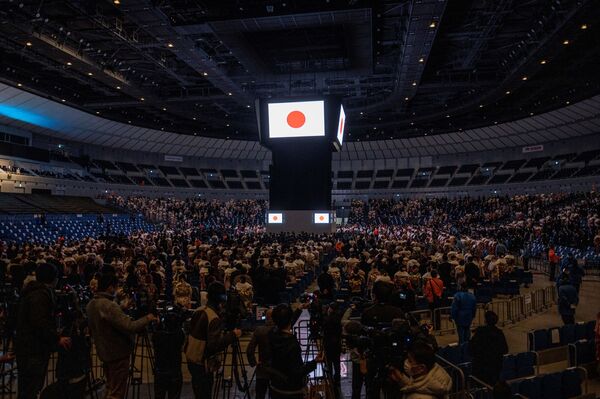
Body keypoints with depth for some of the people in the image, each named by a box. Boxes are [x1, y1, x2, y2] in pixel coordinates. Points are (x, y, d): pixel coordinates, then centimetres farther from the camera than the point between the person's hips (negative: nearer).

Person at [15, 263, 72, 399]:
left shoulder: (33, 292, 16)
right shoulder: (40, 295, -18)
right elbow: (40, 322, -26)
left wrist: (55, 335, 22)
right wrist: (57, 338, -19)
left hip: (27, 347, 11)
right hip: (34, 350, -11)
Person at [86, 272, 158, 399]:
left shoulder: (91, 304, 3)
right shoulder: (109, 305, -27)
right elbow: (130, 327, -31)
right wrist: (147, 318, -16)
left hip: (104, 351, 9)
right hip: (118, 353, -9)